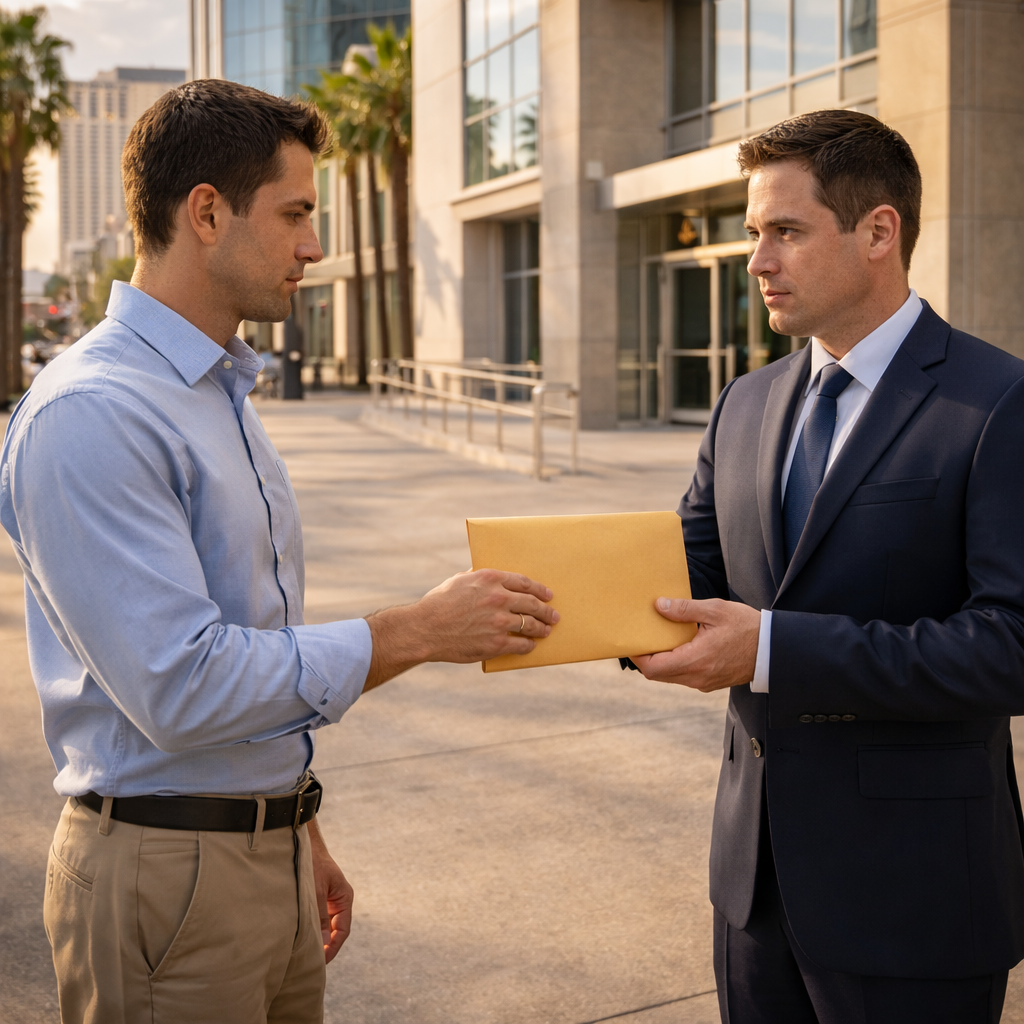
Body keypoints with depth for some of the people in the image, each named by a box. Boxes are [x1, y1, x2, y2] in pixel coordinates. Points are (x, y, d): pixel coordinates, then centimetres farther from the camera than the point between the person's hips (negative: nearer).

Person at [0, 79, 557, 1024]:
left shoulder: (226, 395, 12)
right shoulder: (89, 417, -18)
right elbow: (180, 684, -24)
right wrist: (417, 632, -19)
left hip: (271, 854, 8)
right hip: (167, 871, -8)